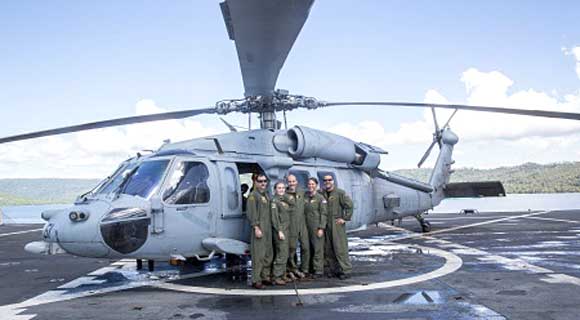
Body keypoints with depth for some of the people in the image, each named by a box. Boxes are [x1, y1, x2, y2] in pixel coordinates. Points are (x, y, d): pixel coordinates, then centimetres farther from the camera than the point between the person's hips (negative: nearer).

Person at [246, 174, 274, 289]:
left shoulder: (266, 195, 18)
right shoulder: (253, 195, -7)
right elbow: (251, 214, -13)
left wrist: (271, 226, 16)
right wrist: (256, 228, -19)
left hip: (268, 229, 9)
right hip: (259, 229, -9)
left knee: (268, 254, 13)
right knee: (258, 255, -7)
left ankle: (265, 276, 24)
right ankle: (256, 280, -2)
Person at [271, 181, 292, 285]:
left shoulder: (285, 200, 15)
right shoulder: (275, 201, -10)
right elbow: (275, 217, -16)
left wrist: (285, 230, 13)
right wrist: (279, 231, -20)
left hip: (286, 229, 9)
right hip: (280, 230, -9)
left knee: (285, 254, 12)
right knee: (282, 254, -9)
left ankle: (283, 275, 19)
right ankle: (277, 277, -3)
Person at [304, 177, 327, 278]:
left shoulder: (320, 198, -4)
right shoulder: (305, 197, 9)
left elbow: (323, 214, -7)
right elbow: (303, 212, 13)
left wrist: (321, 228, -13)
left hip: (316, 227, -5)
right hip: (307, 226, 5)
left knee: (318, 248, -4)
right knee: (308, 248, 9)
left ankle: (318, 270, 1)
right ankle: (310, 269, 18)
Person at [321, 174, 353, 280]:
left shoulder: (340, 193, -5)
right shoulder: (322, 194, 10)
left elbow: (349, 205, -10)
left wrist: (345, 218, -12)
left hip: (337, 224, -6)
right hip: (326, 225, 6)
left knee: (340, 248, -6)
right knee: (328, 248, 8)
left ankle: (346, 270, 0)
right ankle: (333, 269, 18)